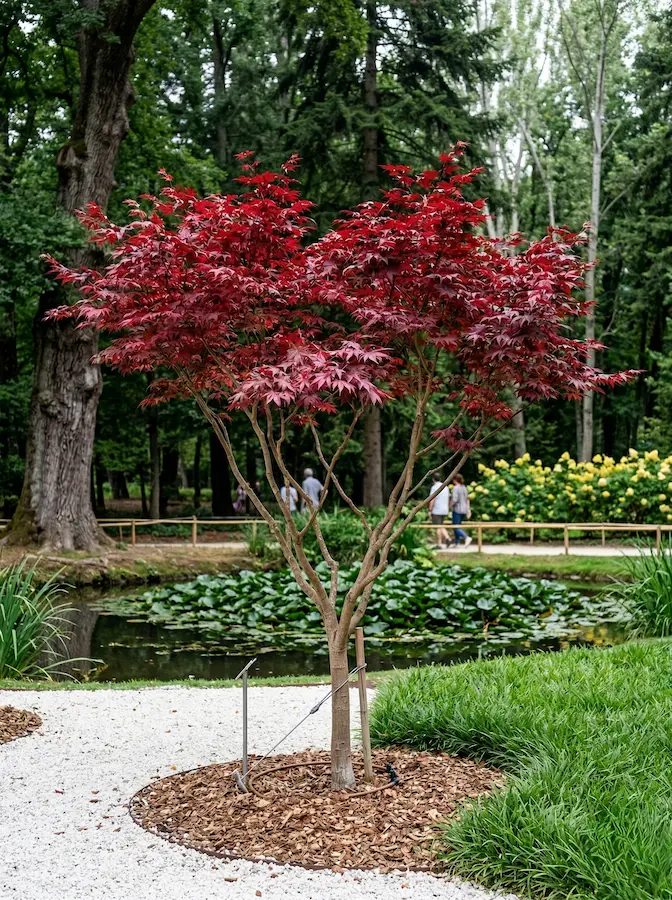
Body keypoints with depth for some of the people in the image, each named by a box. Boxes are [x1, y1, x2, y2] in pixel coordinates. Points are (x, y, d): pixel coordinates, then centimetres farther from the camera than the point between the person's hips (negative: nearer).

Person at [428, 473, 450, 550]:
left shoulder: (434, 487, -13)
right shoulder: (446, 487, 11)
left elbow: (432, 500, -18)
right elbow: (448, 499, 15)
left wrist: (430, 510, -14)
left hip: (436, 511, -7)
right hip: (444, 510, 7)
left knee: (438, 527, -2)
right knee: (441, 526, 18)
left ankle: (439, 544, 1)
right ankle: (447, 538, -2)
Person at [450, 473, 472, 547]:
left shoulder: (455, 488, -15)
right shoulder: (464, 488, 10)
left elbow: (454, 500, -23)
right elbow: (467, 499, 13)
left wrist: (451, 506, -4)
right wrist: (468, 509, 15)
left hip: (457, 510, -8)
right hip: (463, 510, 8)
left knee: (456, 527, -5)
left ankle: (467, 538, -23)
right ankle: (457, 543, 18)